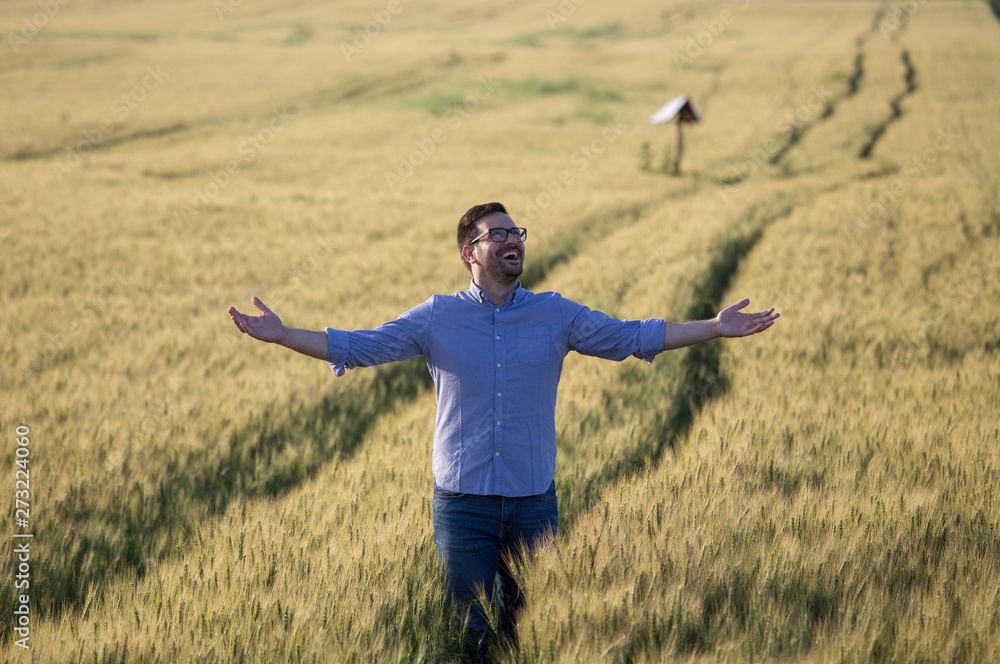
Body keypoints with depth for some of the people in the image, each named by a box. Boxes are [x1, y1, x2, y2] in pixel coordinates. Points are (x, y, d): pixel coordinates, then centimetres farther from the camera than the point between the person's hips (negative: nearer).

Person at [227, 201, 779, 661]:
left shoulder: (556, 315, 4)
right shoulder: (438, 318, 0)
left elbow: (633, 336, 6)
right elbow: (358, 346, 0)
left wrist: (714, 329, 0)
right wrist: (279, 335, -10)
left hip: (534, 502, 2)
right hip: (463, 504, -1)